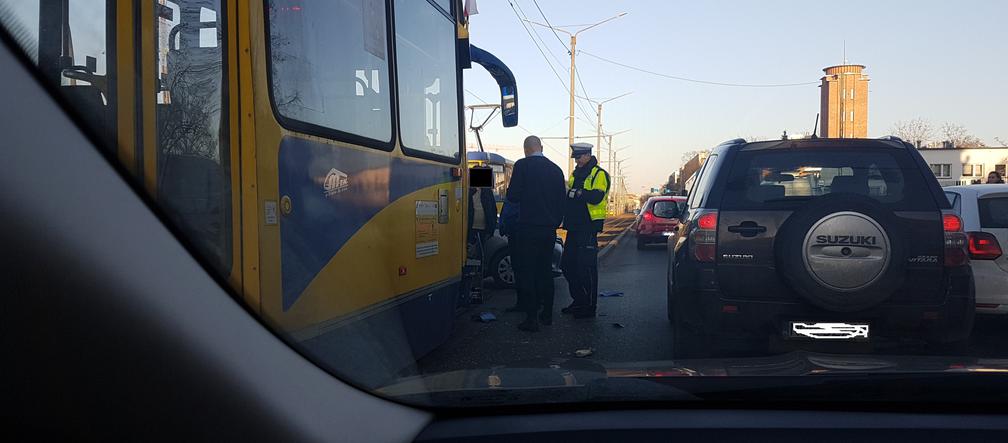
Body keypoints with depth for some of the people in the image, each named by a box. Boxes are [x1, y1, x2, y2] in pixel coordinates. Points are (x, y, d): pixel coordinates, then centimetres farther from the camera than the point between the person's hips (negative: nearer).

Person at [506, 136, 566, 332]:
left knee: (526, 273, 0)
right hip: (549, 229, 5)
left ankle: (532, 318, -3)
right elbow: (561, 200, 11)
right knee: (546, 271, 16)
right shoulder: (555, 169, 7)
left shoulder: (522, 165, -8)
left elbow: (513, 196, -12)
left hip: (528, 227, -5)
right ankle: (547, 314, 24)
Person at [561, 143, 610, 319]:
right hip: (574, 227, 9)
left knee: (587, 268, -6)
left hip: (588, 227, -9)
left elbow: (596, 197, -22)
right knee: (567, 265, 11)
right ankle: (578, 301, 23)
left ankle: (589, 306, 3)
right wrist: (566, 192, 4)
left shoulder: (599, 174, -7)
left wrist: (577, 192, -29)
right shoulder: (575, 174, 19)